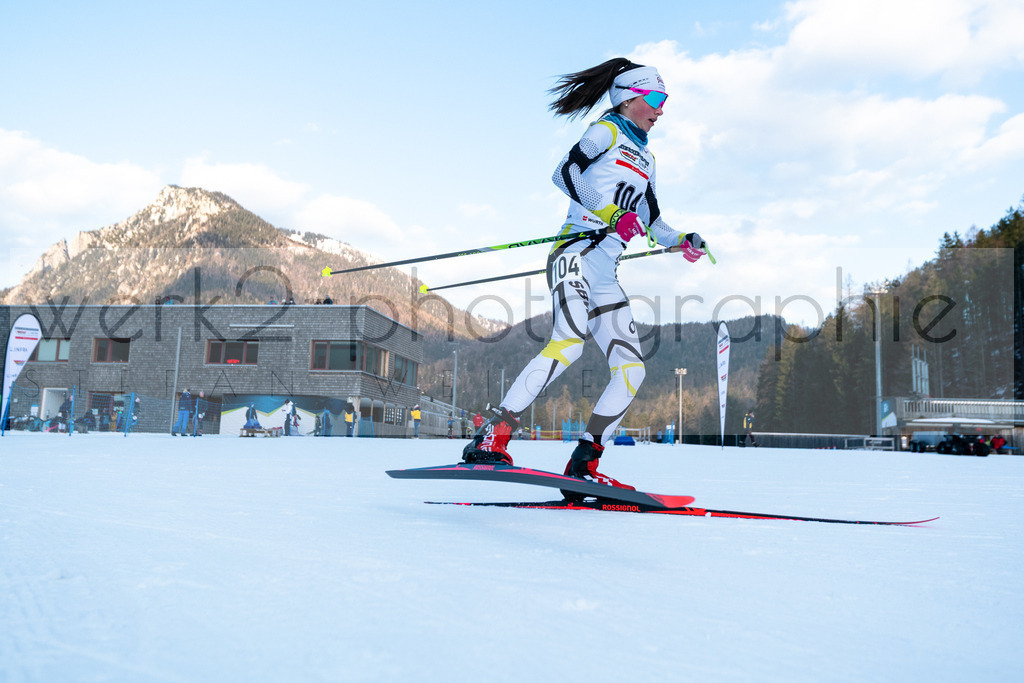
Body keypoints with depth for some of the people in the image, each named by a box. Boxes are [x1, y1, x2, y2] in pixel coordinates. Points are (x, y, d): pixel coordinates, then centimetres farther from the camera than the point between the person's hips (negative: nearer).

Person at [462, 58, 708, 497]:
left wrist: (681, 242, 16)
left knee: (632, 370, -3)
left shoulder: (646, 159, 30)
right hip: (576, 254, -8)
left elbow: (651, 220, 34)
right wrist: (612, 214, -16)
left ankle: (583, 465, -2)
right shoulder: (607, 132, 7)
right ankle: (490, 440, -32)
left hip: (605, 276, 9)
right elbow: (563, 172, -9)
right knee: (570, 341, -32)